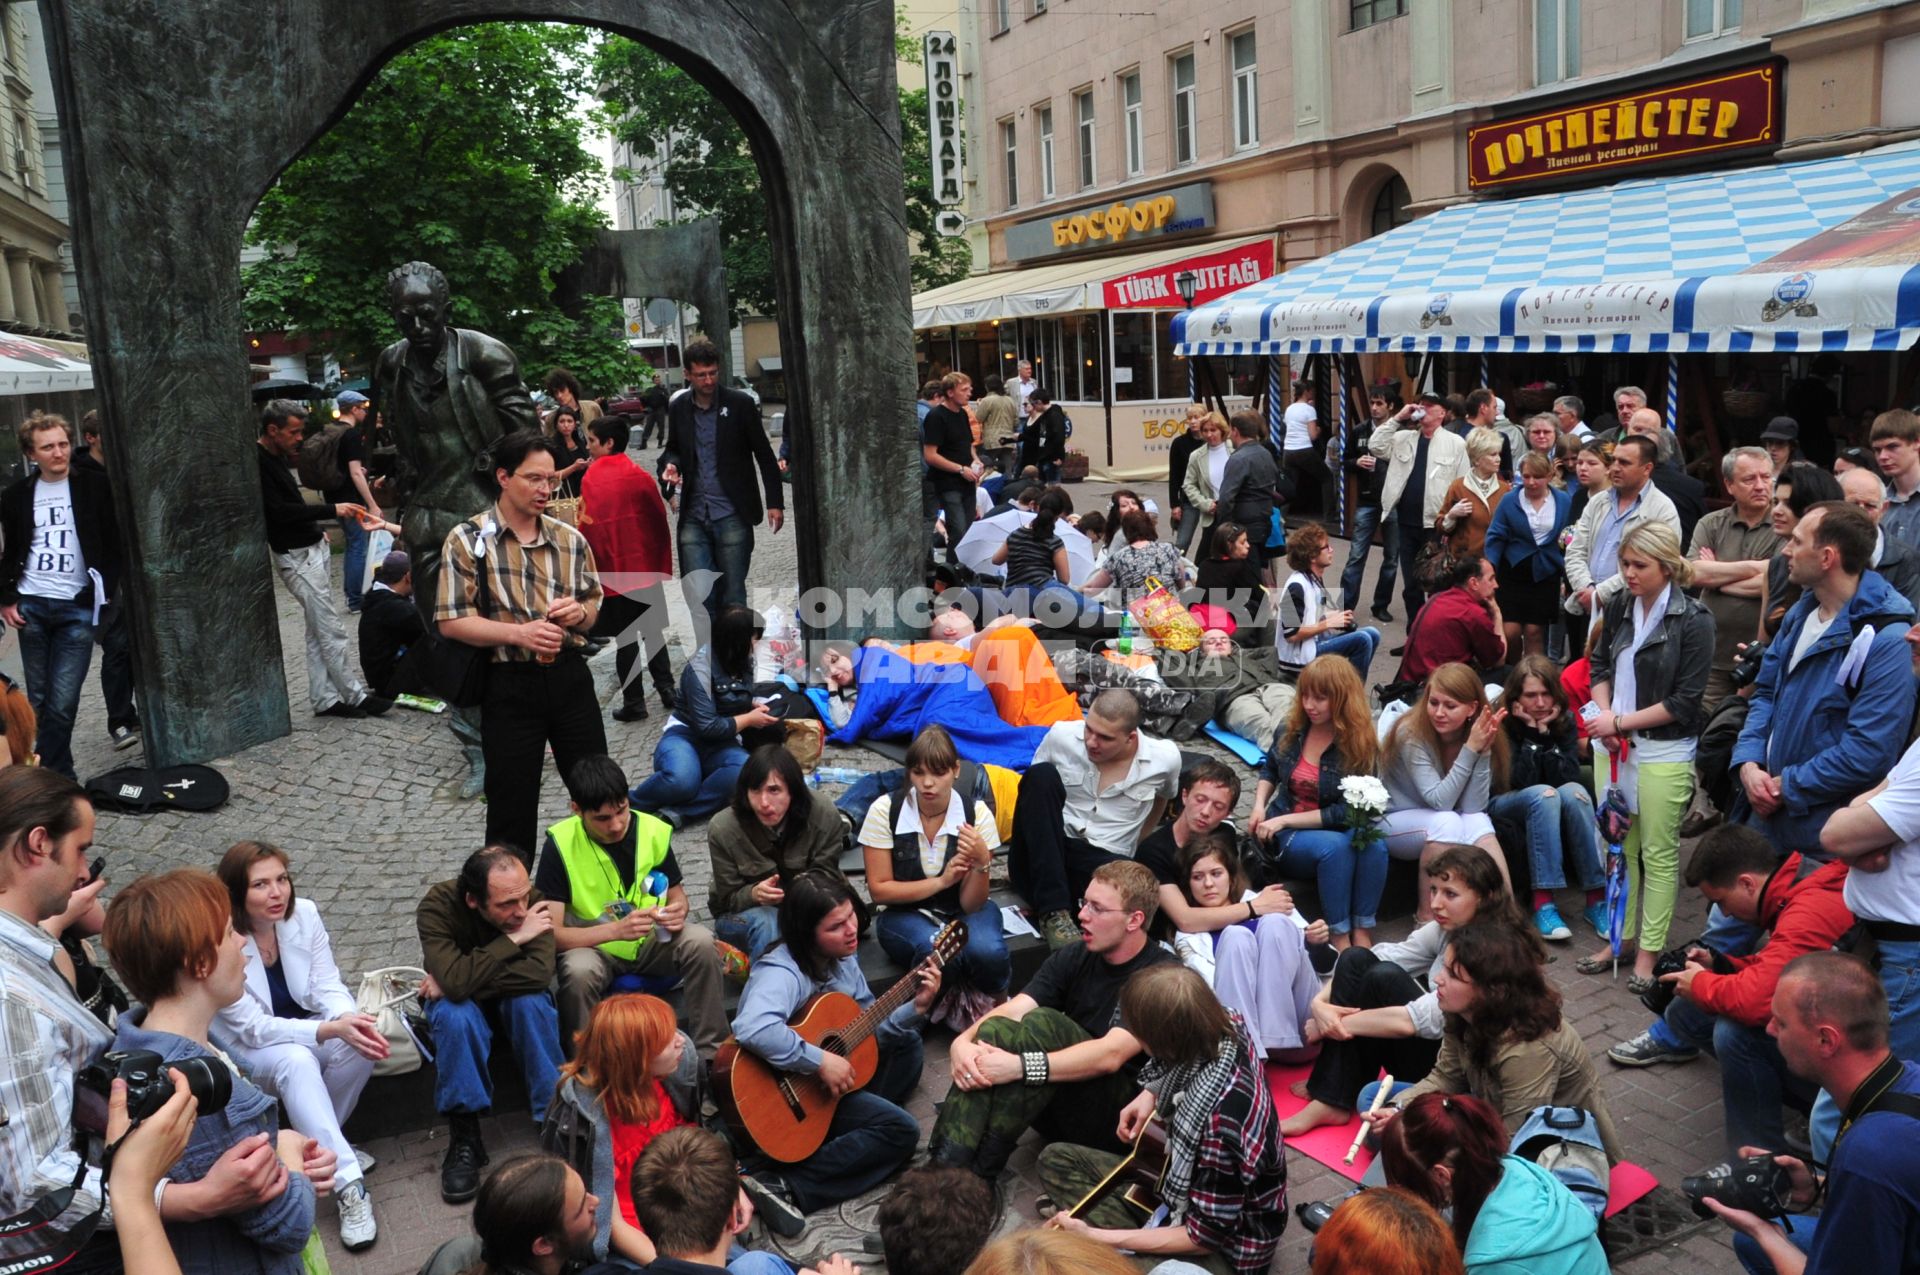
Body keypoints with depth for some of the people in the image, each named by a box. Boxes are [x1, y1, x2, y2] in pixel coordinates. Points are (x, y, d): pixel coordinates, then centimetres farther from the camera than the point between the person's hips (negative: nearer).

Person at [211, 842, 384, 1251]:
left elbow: (327, 986, -9)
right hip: (245, 1051, -4)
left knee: (358, 1045, -28)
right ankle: (348, 1184, -36)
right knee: (296, 1061, -36)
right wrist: (331, 1029, -37)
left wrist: (350, 1019, -33)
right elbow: (253, 1028, -25)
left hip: (302, 1028, 4)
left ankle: (320, 1141, -4)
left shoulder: (304, 914, -14)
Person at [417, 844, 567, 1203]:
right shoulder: (437, 907, -29)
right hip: (458, 999, -1)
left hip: (512, 999, 1)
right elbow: (455, 981, -42)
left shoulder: (531, 900, -25)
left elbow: (539, 973, -37)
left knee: (533, 1002, -32)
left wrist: (463, 982, -35)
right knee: (454, 1014, -35)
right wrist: (514, 938, -37)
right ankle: (464, 1137, -22)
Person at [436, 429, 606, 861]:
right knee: (512, 808, 6)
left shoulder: (570, 539, 8)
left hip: (569, 676, 4)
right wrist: (518, 634, -22)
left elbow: (595, 602, 20)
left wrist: (579, 612, -5)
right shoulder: (467, 540, -4)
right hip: (509, 684, -4)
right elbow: (451, 622, -9)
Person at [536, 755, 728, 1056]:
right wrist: (616, 930, -35)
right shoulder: (560, 844, -18)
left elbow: (676, 893, 7)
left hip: (653, 941, 3)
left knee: (700, 941, -26)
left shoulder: (653, 830, -11)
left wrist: (677, 911, -19)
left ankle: (711, 1053, -13)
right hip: (594, 947, -2)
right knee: (578, 972, -35)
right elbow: (551, 932, -20)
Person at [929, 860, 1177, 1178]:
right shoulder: (1074, 958, 4)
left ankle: (981, 1171, -27)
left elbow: (1111, 1055, -28)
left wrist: (1019, 1066, -38)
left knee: (1042, 1024, -28)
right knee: (994, 1029, -21)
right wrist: (962, 1042, -31)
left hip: (1121, 1119, -6)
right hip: (1063, 1113, 6)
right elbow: (1013, 1009, -9)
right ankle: (945, 1167, -29)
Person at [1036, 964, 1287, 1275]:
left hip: (1226, 1246, -9)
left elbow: (1206, 1236, -25)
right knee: (1056, 1159, 10)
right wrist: (1153, 1092, -3)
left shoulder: (1221, 1120, -39)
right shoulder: (1223, 1025, -16)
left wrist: (1094, 1237, -23)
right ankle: (1151, 1231, -4)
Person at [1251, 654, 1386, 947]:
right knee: (1335, 846, -34)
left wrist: (1285, 819, -19)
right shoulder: (1291, 732, -2)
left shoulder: (1361, 746, -10)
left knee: (1373, 843, -34)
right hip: (1288, 836, 0)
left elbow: (1345, 812, -14)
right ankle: (1340, 936, -26)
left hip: (1336, 830, 0)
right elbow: (1269, 770, 18)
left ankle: (1362, 931, -21)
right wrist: (1260, 807, -2)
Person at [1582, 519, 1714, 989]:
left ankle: (1648, 952, 13)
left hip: (1664, 752, -5)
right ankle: (1618, 937, 25)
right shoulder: (1619, 606, 3)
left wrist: (1622, 722, -14)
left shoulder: (1693, 621, -12)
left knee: (1658, 854, 4)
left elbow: (1685, 701, -13)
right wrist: (1604, 713, -3)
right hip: (1613, 743, 5)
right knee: (1617, 846, 12)